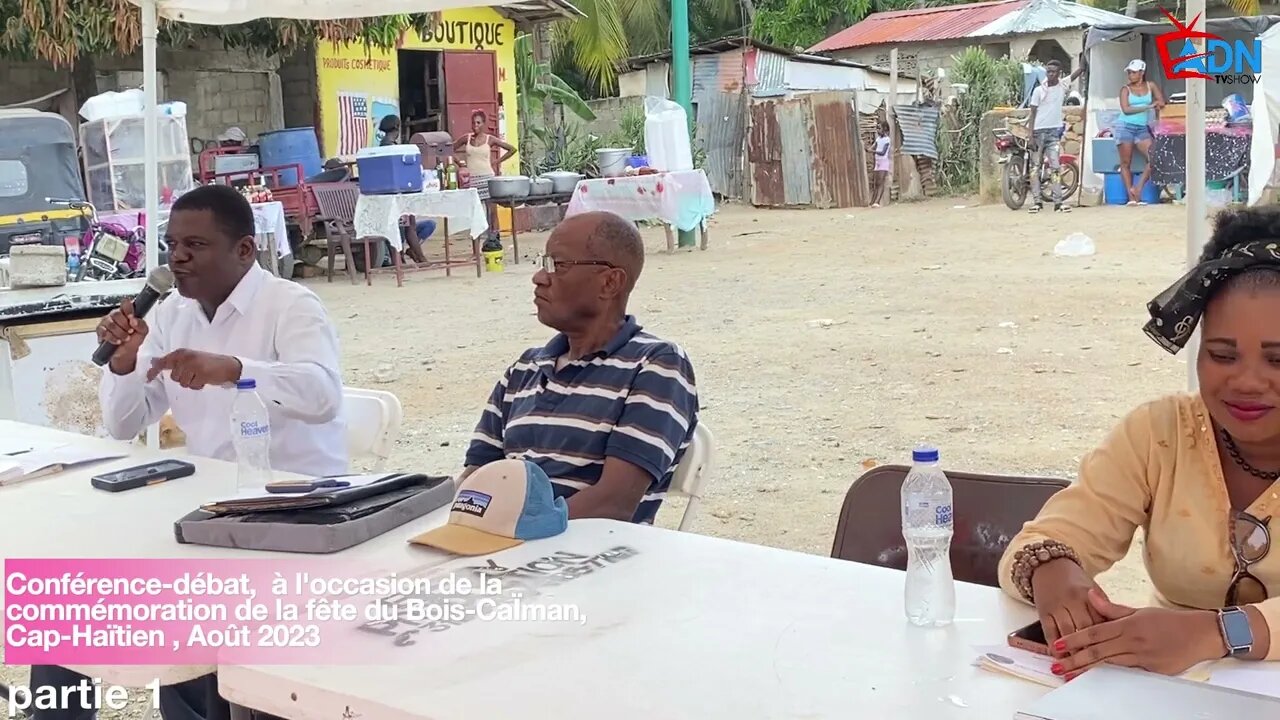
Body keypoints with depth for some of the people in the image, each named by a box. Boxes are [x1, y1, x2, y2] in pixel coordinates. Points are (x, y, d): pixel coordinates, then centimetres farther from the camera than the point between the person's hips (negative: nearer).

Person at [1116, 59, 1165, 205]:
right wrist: (1148, 106, -11)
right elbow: (1126, 109, -10)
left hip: (1142, 128, 3)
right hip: (1125, 127, -3)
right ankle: (1131, 197, -2)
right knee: (1126, 163, -4)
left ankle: (1138, 188, -2)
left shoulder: (1150, 86, 10)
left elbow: (1161, 102, 15)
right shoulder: (1126, 89, 2)